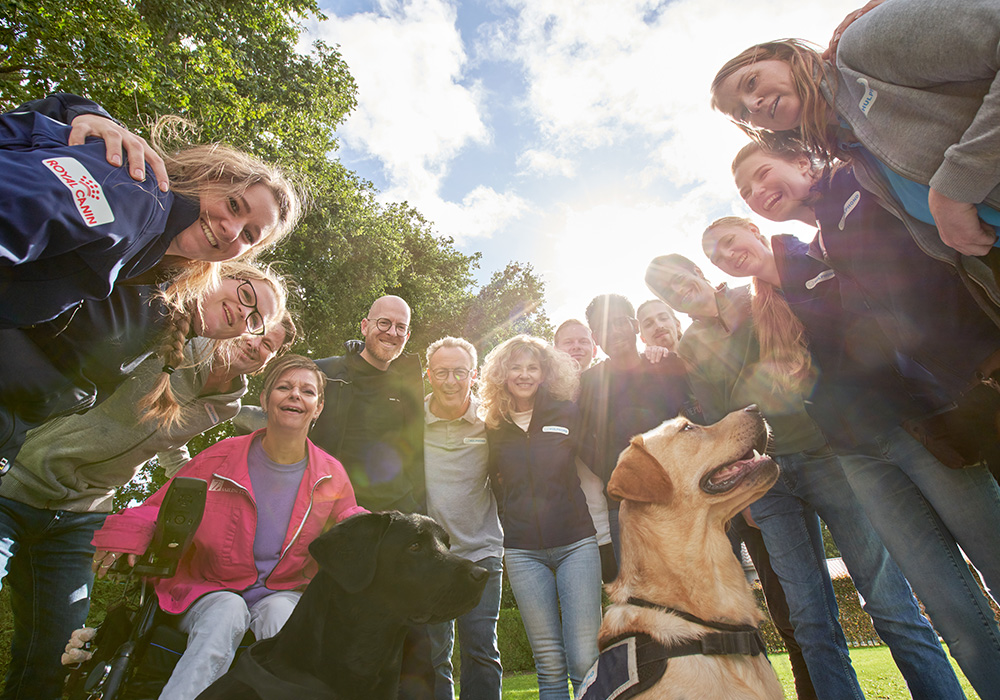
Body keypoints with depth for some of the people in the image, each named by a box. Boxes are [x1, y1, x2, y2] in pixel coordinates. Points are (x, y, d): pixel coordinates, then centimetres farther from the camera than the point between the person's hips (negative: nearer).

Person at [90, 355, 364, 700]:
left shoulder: (332, 476, 0)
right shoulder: (221, 458, -4)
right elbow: (160, 508, 5)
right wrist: (126, 535, -14)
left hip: (283, 592, 1)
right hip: (210, 590, 0)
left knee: (281, 615, -32)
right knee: (227, 613, -33)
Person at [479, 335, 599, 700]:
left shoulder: (568, 413, 1)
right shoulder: (494, 428, 7)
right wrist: (508, 528, 12)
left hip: (576, 543, -1)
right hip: (523, 552, 2)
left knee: (585, 662, -3)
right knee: (550, 666, 8)